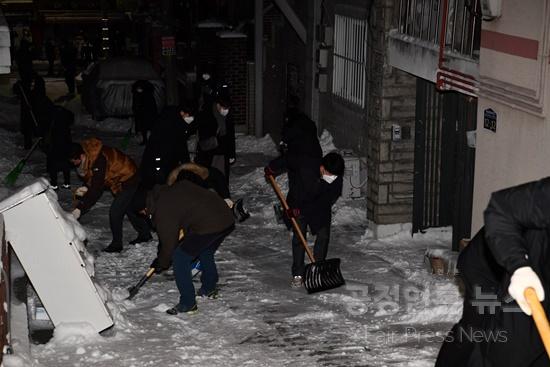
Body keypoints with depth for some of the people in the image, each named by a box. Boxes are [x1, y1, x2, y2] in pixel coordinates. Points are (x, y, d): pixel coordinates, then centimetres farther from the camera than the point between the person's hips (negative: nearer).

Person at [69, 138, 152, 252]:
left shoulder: (99, 160, -35)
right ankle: (145, 233, 40)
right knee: (128, 208, 23)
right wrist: (87, 188, -13)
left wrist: (80, 208, -36)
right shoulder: (90, 156, -6)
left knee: (115, 211, -12)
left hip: (129, 181, -10)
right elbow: (97, 180, 7)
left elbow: (97, 189, -36)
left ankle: (116, 244, 2)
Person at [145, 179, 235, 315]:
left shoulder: (163, 210, -4)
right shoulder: (176, 187, 18)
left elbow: (169, 241, 1)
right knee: (206, 253, 32)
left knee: (180, 259, 3)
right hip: (227, 218, 9)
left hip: (208, 226, -9)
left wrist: (161, 263, 18)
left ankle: (187, 303, 8)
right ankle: (209, 288, 49)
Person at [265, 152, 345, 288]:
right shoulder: (305, 163, -32)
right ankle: (297, 274, -4)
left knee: (323, 235, -6)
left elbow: (323, 203, -24)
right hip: (298, 203, -2)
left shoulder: (337, 180, -26)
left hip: (320, 208, 2)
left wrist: (300, 210, -29)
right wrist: (272, 168, 2)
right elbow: (288, 158, -12)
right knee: (299, 236, -8)